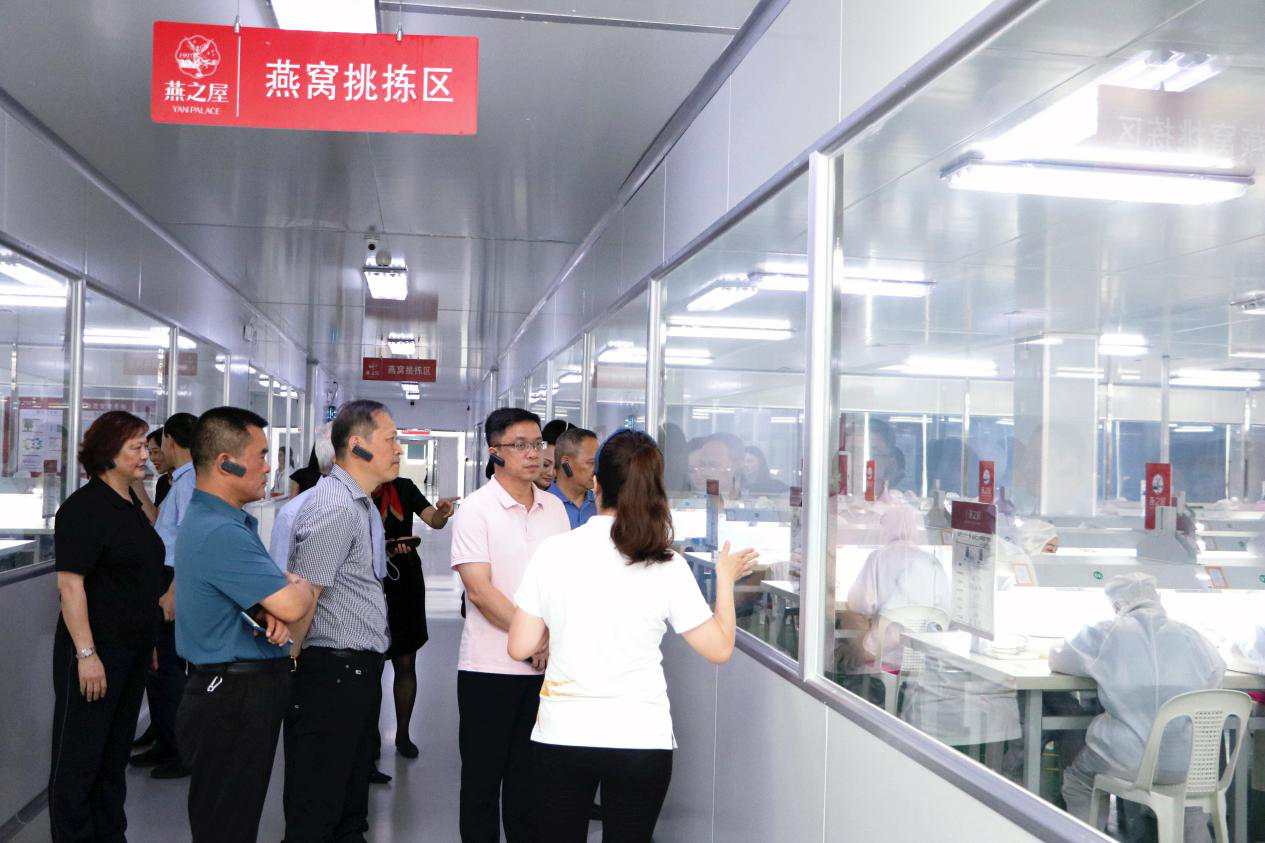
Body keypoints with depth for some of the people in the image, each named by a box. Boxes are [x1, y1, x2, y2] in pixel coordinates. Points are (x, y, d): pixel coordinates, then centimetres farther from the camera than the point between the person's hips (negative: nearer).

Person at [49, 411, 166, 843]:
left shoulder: (132, 504, 11)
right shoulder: (85, 507, -15)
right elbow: (70, 584, -19)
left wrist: (149, 642, 19)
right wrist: (86, 653, -23)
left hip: (134, 649, 8)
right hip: (97, 651, -8)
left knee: (117, 747, 16)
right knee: (80, 754, 4)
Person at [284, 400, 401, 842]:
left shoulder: (362, 503, 14)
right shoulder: (334, 507, -18)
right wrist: (288, 668, -14)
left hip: (360, 669, 10)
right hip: (331, 671, -10)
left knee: (354, 786, 20)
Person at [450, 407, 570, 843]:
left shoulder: (554, 508, 7)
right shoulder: (475, 510, -9)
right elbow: (480, 590, -15)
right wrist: (534, 639, -17)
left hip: (545, 665, 4)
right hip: (490, 666, -4)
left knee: (530, 773, 15)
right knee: (483, 774, 8)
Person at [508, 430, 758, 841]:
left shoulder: (553, 551, -7)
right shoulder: (666, 566, -8)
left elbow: (520, 648, -2)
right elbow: (719, 648, -1)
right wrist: (725, 577, 11)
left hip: (560, 737, 1)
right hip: (641, 740, 0)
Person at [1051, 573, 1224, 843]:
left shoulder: (1103, 634, -5)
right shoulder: (1192, 637, 3)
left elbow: (1056, 661, 11)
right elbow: (1217, 672, 23)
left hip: (1128, 765, -3)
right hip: (1187, 768, 3)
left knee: (1076, 779, 27)